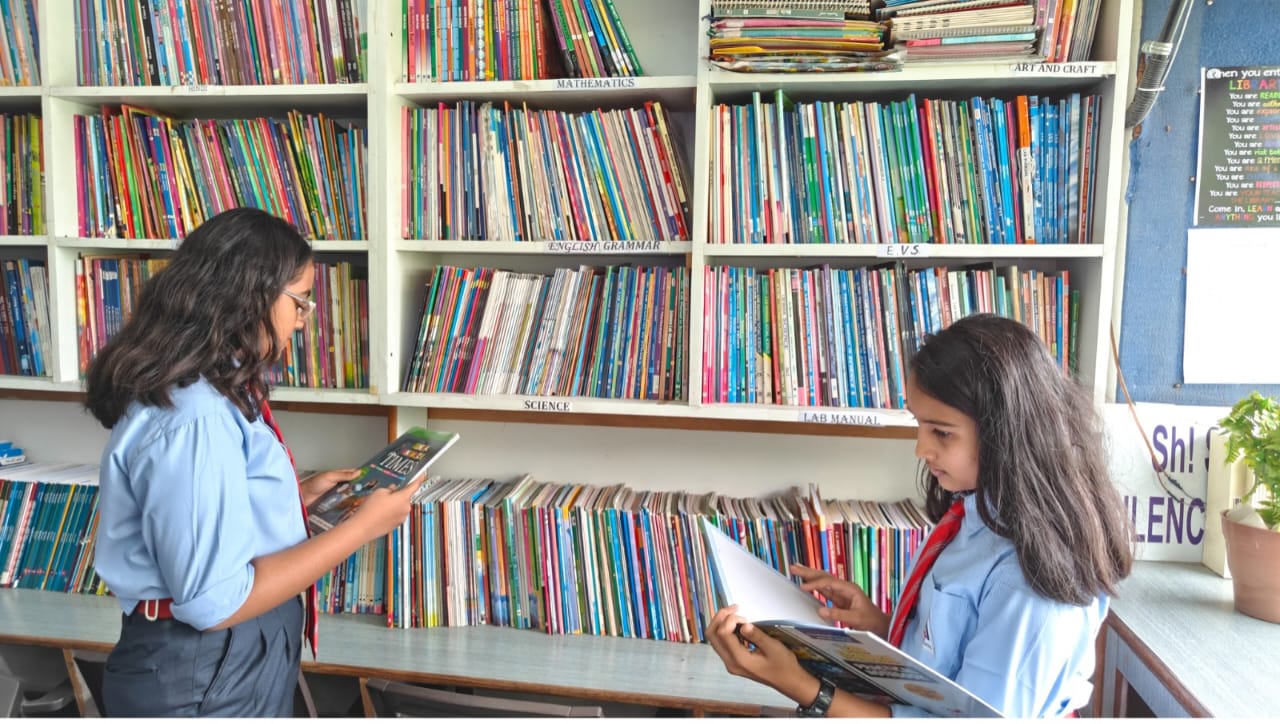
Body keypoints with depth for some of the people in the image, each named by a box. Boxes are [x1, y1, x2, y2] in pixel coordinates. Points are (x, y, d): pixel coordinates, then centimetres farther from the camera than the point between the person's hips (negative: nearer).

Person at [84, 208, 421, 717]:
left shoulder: (209, 391, 5)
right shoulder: (193, 420, -27)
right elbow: (214, 602, -27)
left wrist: (299, 495, 6)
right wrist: (361, 526, -23)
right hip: (204, 679, -9)